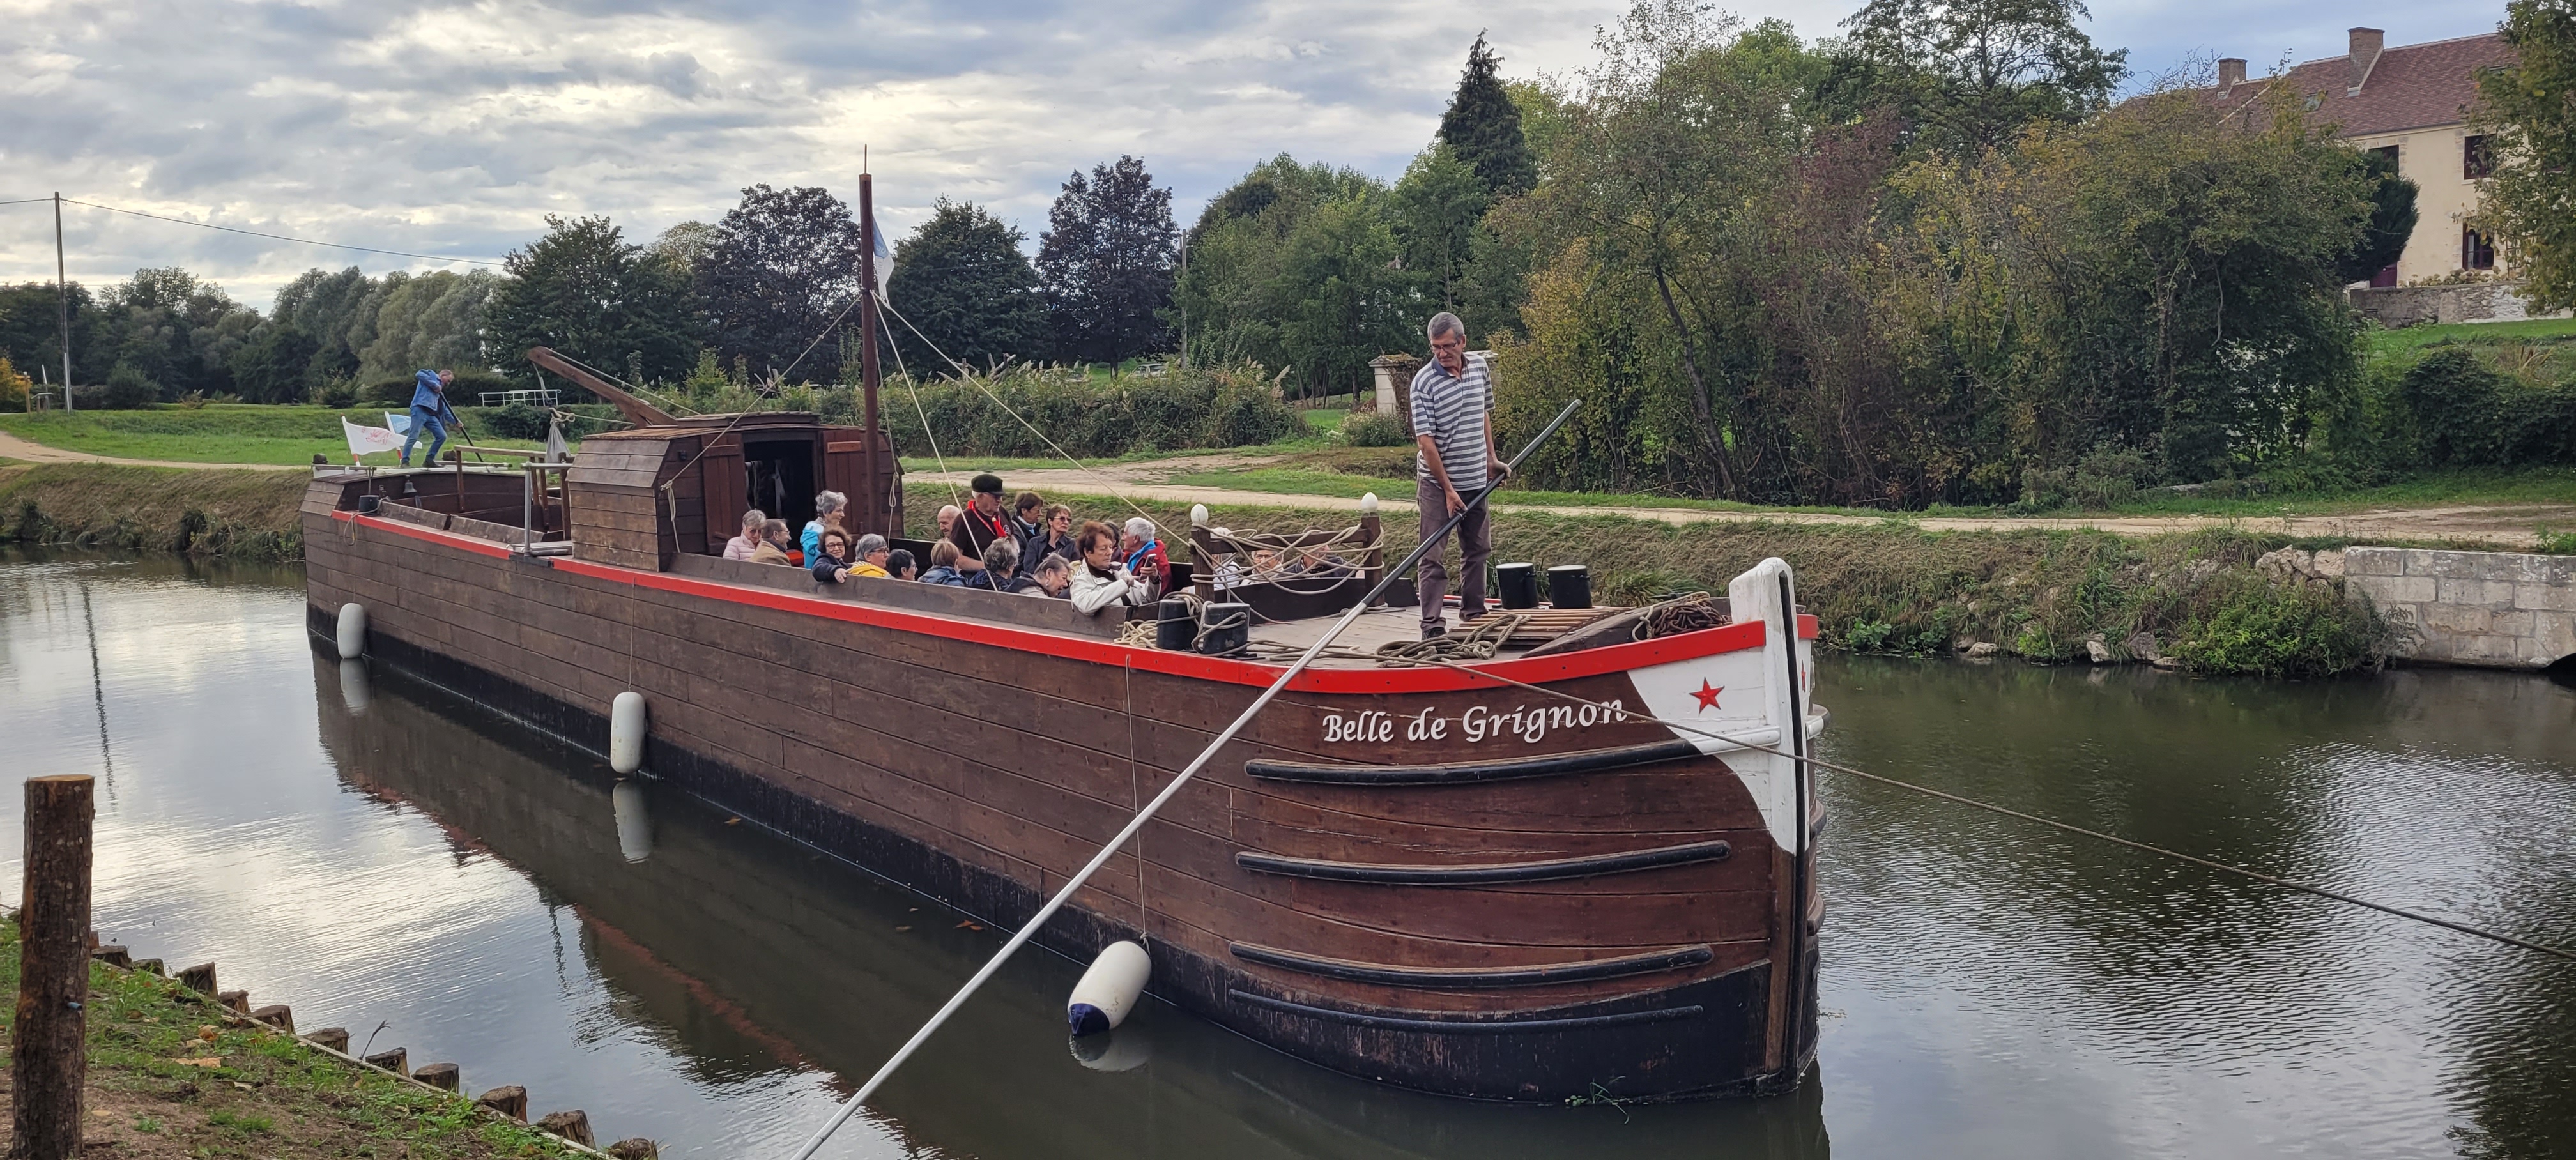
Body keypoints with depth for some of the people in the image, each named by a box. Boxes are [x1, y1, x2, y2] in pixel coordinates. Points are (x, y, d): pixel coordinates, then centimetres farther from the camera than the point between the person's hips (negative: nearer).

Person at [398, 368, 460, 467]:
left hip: (431, 415, 8)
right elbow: (419, 374, -11)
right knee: (414, 437, -12)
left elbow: (445, 410, 29)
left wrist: (455, 422, 21)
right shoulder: (432, 375, 12)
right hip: (420, 410, -8)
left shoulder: (441, 391, 30)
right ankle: (405, 462, -10)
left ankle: (429, 460, 11)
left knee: (442, 436, 2)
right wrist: (435, 385, -9)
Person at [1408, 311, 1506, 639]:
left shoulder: (1479, 368, 4)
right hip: (1437, 483, -6)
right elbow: (1425, 440, -17)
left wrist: (1491, 458, 14)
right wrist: (1448, 489, -18)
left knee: (1478, 550, 16)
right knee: (1434, 557, -6)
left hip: (1476, 480, 6)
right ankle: (1432, 626, -5)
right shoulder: (1424, 382, -15)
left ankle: (1474, 613, 30)